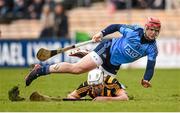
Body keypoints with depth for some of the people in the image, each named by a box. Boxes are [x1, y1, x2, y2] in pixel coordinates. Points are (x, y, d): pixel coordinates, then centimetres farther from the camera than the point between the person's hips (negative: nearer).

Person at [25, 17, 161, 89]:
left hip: (114, 66, 5)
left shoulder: (152, 48, -10)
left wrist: (146, 80, -29)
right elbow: (116, 27, -1)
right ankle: (41, 70, -10)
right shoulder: (134, 30, -16)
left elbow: (151, 66, -14)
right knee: (77, 68, -17)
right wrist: (102, 33, -8)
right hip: (107, 49, -5)